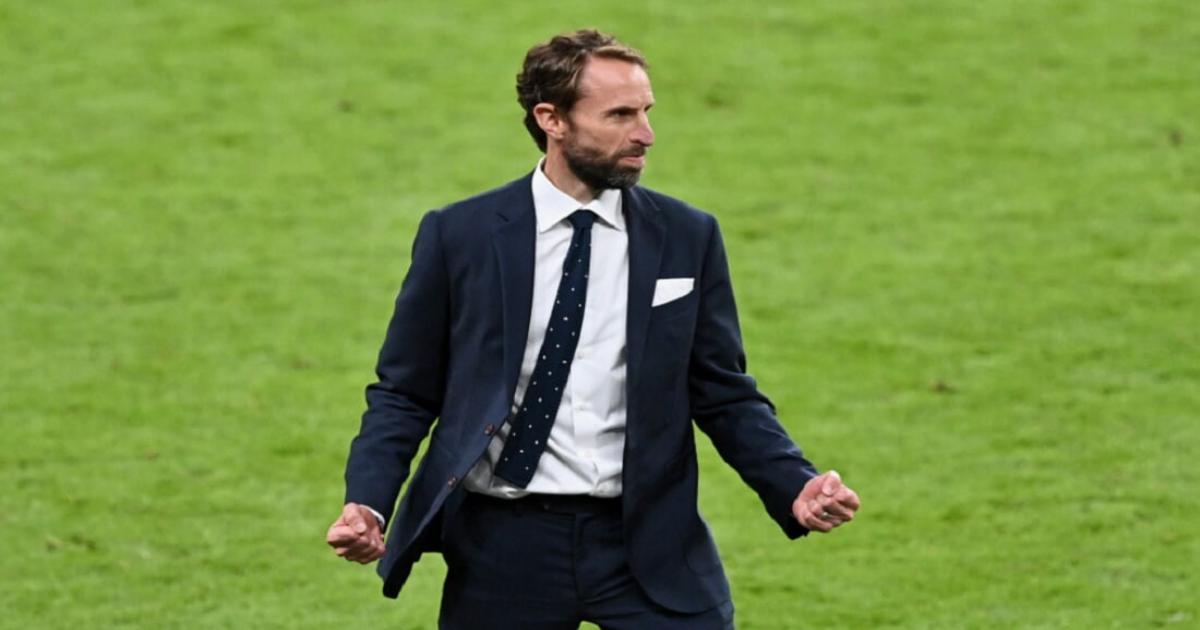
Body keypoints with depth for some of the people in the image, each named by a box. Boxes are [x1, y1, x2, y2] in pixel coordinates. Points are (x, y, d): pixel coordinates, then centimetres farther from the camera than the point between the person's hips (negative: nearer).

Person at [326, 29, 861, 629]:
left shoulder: (687, 237, 4)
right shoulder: (459, 236, 0)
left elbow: (725, 395, 7)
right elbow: (405, 394, 4)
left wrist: (796, 487, -8)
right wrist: (367, 502, -12)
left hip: (647, 543, 1)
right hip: (503, 549, -1)